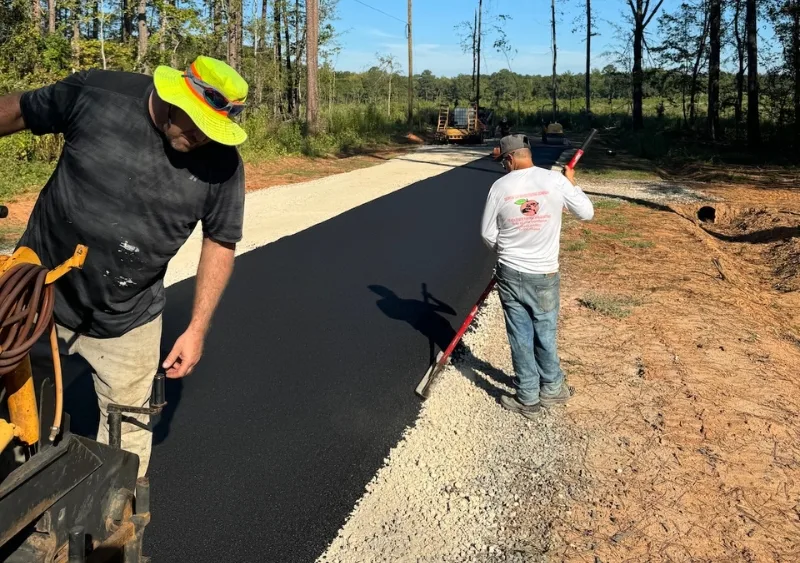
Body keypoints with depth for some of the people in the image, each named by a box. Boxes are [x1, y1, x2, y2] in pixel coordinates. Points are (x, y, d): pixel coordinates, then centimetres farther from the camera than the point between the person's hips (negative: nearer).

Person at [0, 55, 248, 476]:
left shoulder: (222, 163, -14)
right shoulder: (94, 94, -16)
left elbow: (220, 243, -4)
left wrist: (197, 328, -5)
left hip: (126, 323, 0)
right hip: (34, 293, 1)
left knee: (127, 432, 10)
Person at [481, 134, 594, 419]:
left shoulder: (500, 186, -8)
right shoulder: (555, 180, -9)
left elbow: (488, 233, -1)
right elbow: (587, 213, 2)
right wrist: (571, 183, 17)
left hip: (509, 274, 0)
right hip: (544, 275, 0)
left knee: (520, 337, 10)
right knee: (545, 334, 15)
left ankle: (528, 399, 20)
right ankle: (551, 389, 32)